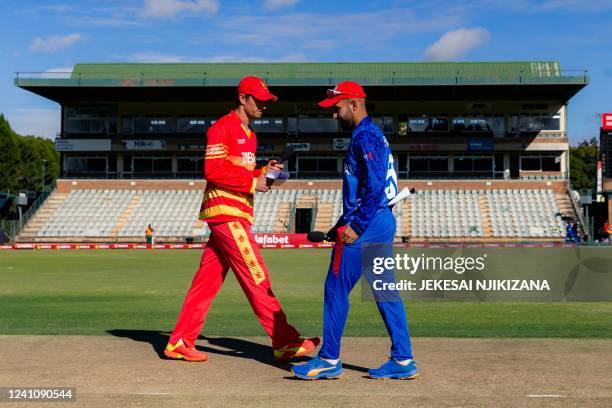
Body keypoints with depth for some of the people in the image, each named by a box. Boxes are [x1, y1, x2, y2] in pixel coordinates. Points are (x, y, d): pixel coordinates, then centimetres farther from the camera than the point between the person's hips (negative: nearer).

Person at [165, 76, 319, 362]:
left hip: (237, 215, 10)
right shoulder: (224, 128, -8)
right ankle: (285, 342, -6)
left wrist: (264, 172, 7)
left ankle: (179, 343, 13)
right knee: (257, 278, -9)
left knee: (207, 280, 9)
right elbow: (213, 170, -17)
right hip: (226, 213, -10)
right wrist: (252, 181, -15)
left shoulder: (249, 135, 22)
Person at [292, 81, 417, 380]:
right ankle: (403, 361, 12)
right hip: (383, 221, 10)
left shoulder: (364, 137, -13)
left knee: (336, 289, -2)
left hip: (365, 223, -10)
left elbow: (374, 187, -21)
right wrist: (346, 222, 20)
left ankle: (329, 361, 6)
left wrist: (356, 226, -20)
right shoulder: (374, 134, 19)